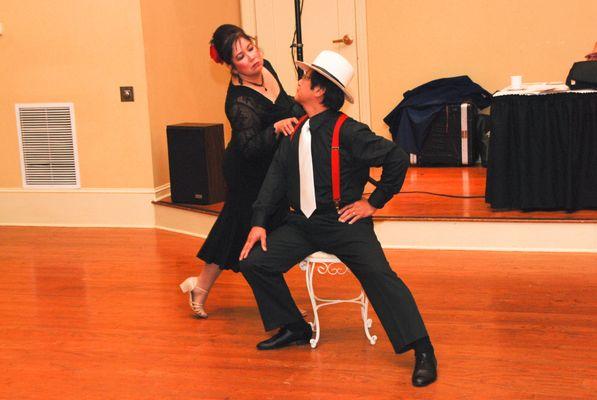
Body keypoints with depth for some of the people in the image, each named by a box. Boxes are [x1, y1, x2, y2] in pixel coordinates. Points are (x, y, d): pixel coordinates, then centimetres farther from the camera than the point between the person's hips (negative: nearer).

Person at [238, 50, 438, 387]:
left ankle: (422, 351, -20)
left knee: (379, 275, -26)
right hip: (303, 223, 7)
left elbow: (397, 158, -16)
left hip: (344, 223, -7)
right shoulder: (296, 133, 8)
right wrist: (260, 221, 5)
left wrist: (375, 202, -11)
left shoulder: (348, 132, -14)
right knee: (254, 263, 0)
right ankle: (295, 329, 16)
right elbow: (277, 176, 13)